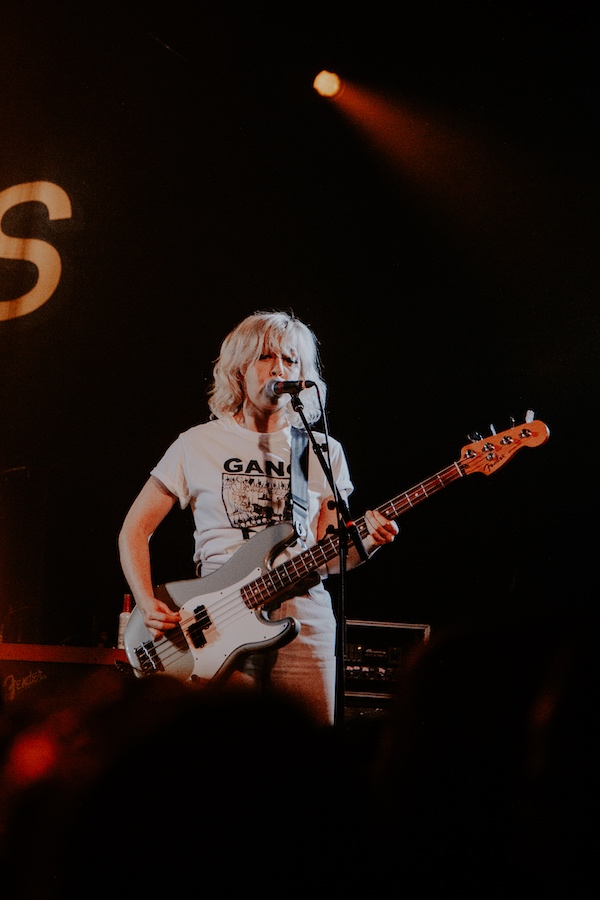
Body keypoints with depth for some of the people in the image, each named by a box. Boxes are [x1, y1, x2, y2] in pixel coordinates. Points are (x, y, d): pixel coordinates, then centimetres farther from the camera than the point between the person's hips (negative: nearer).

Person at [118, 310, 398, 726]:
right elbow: (135, 530, 8)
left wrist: (366, 541, -12)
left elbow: (328, 558, 9)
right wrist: (149, 606, -5)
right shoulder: (198, 444, 5)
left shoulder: (323, 452, 11)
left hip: (304, 620, 2)